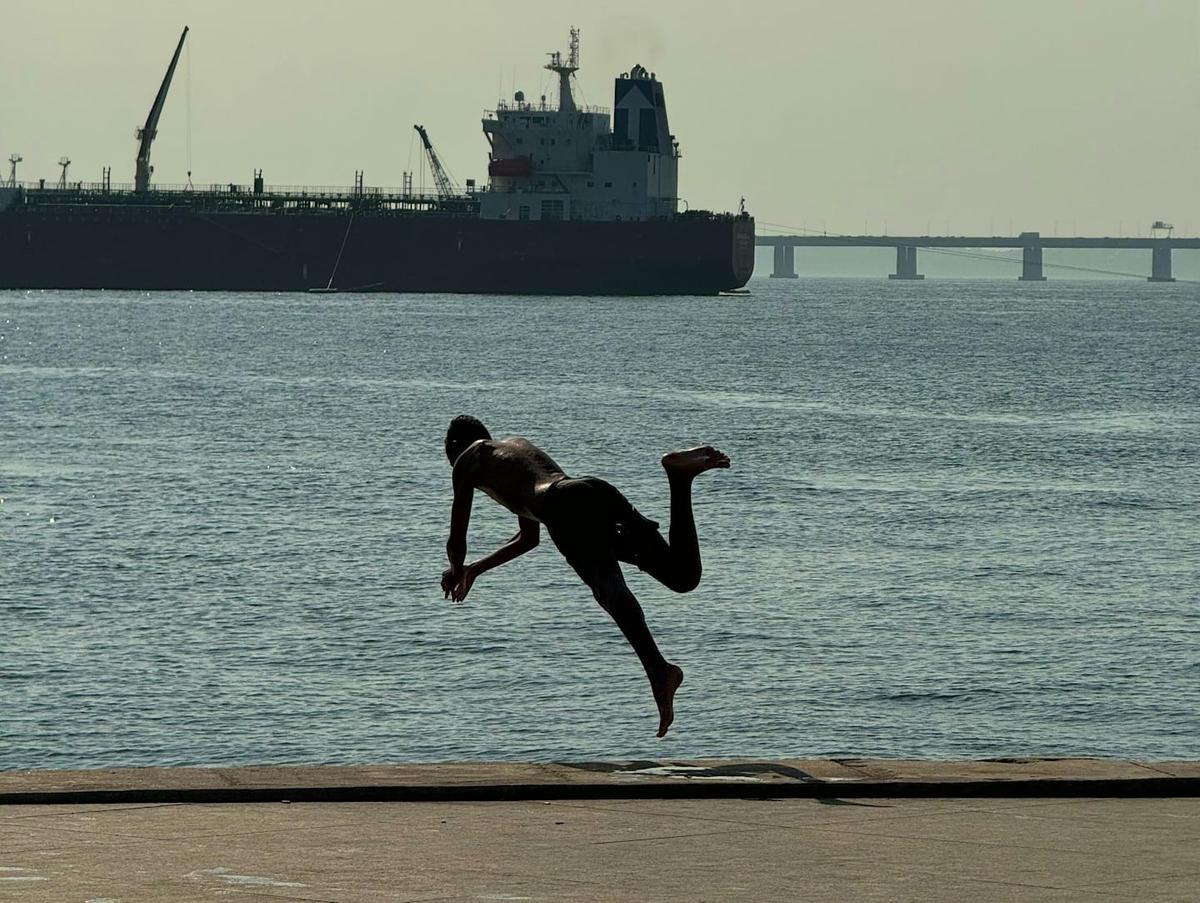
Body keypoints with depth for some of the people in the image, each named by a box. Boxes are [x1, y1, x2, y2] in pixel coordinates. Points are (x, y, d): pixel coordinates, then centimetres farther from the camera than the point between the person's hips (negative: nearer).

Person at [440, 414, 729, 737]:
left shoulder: (468, 459, 26)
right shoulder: (520, 446, 46)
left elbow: (456, 542, 24)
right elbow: (528, 538, 54)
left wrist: (456, 571, 47)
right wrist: (476, 569, 62)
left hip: (565, 507, -6)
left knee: (609, 589, -29)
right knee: (683, 576, 0)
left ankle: (659, 670, -53)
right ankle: (679, 475, -19)